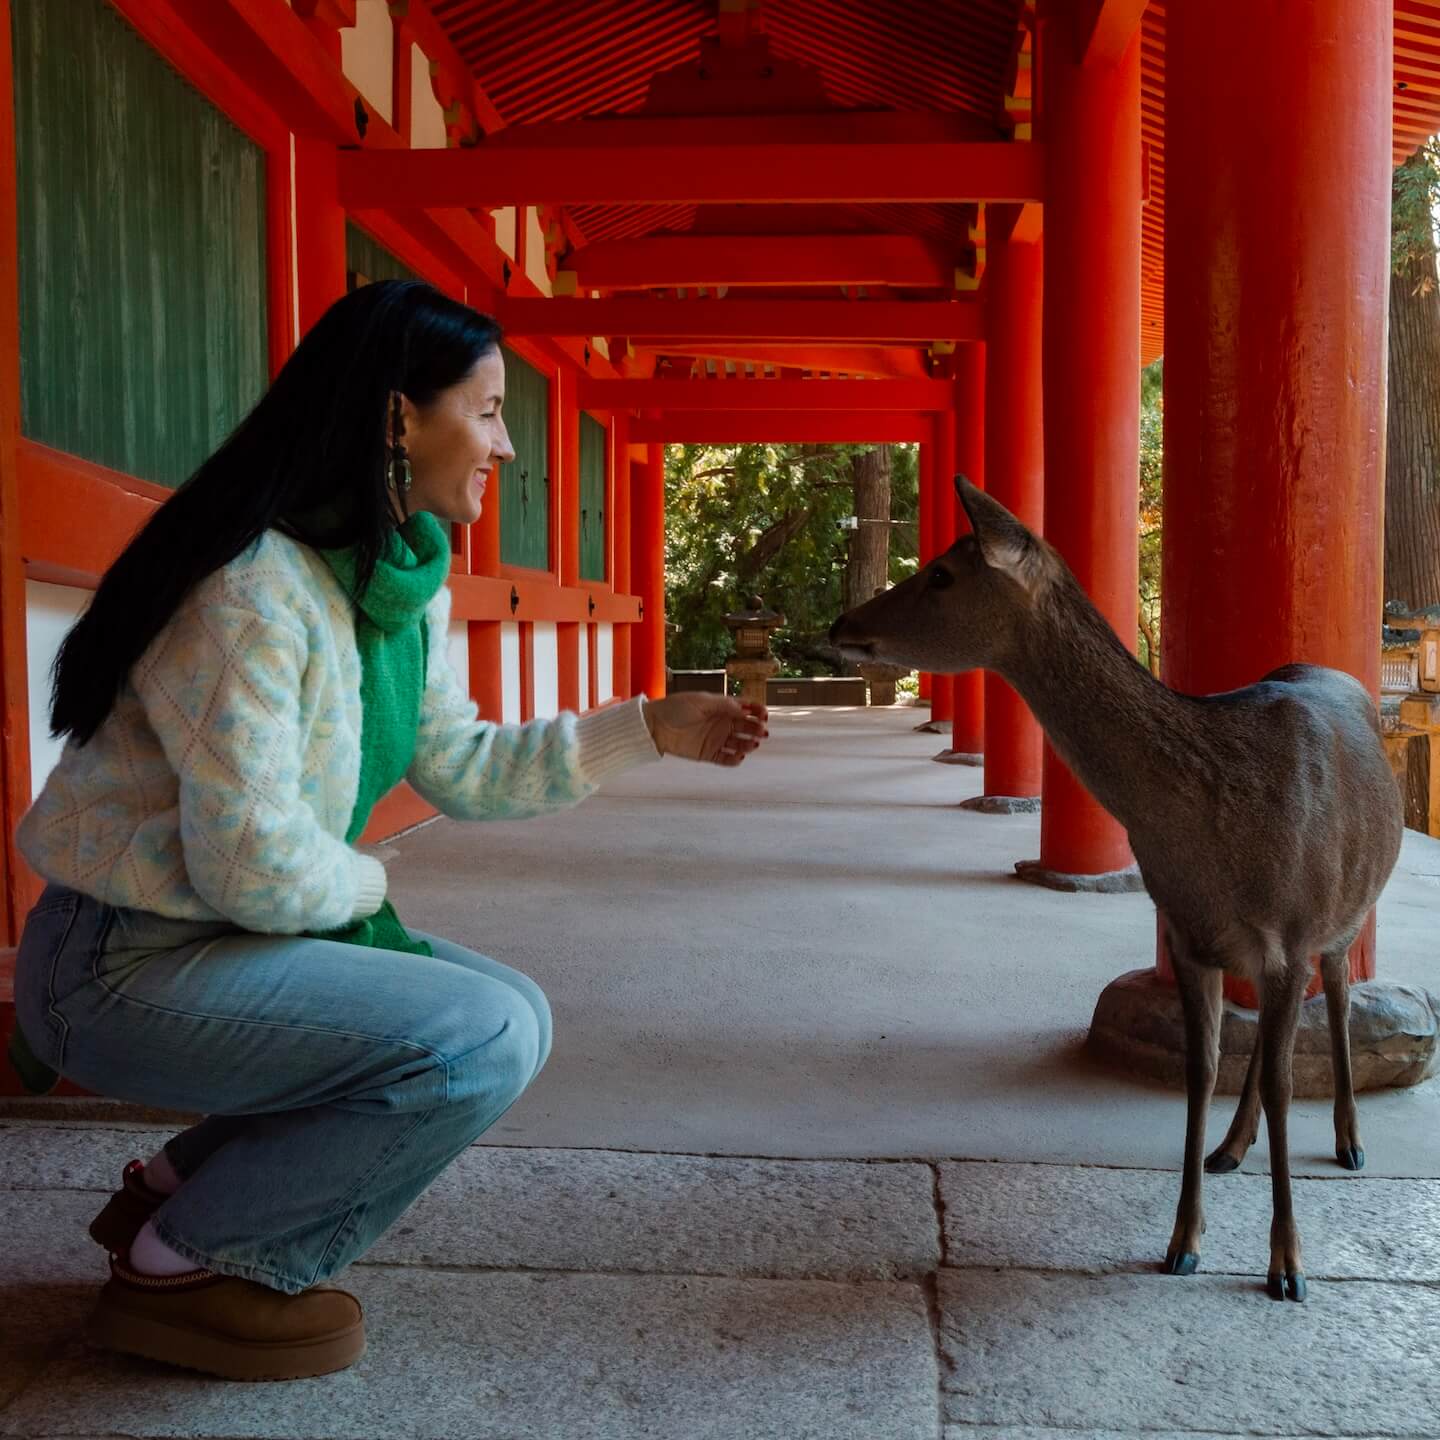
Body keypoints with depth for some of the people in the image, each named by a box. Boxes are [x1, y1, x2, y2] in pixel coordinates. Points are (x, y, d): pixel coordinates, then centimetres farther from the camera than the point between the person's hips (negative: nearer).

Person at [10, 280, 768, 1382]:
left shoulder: (407, 586, 4)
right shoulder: (257, 590, -26)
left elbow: (463, 768, 7)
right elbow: (256, 870, -28)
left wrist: (650, 730, 5)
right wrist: (362, 884, -7)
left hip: (241, 938, 9)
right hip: (124, 965, -9)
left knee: (517, 1018, 8)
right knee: (484, 1039, -20)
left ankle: (180, 1190, 13)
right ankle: (181, 1269, -1)